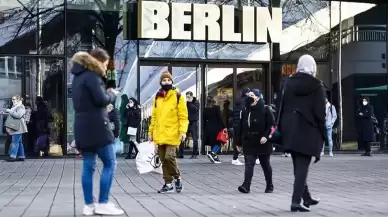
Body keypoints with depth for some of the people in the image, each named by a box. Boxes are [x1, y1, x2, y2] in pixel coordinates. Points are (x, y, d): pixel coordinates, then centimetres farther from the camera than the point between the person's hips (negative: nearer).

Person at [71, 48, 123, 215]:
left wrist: (107, 94, 11)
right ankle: (103, 204, -3)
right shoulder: (92, 76, -10)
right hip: (96, 126, -9)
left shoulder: (78, 76, 19)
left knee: (88, 166, 7)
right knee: (110, 163, -2)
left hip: (82, 127, 9)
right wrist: (112, 94, 2)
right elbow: (101, 100, -17)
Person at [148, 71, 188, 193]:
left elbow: (183, 116, -5)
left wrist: (183, 131, -16)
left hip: (172, 134, -5)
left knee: (169, 157, -16)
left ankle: (177, 178, 7)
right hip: (160, 135, 5)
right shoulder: (157, 97, 12)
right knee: (163, 160, 7)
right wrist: (151, 132, 15)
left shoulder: (177, 96, -2)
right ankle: (168, 183, 17)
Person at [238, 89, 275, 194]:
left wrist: (266, 136, -21)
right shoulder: (246, 111, 11)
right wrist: (240, 141, 14)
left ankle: (269, 186, 22)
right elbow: (242, 127, 15)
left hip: (262, 143, -3)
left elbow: (272, 125, -9)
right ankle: (246, 185, -18)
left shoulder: (265, 110, -4)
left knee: (265, 164, 8)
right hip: (249, 143, 4)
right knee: (249, 163, -9)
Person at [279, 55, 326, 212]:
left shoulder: (288, 83, 6)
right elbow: (320, 112, -8)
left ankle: (306, 197, 29)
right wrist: (322, 135, -2)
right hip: (308, 130, -5)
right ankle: (296, 201, -11)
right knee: (302, 166, -3)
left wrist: (282, 129, 12)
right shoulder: (317, 86, -6)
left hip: (290, 129, 5)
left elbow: (282, 107, 7)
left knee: (298, 165, 17)